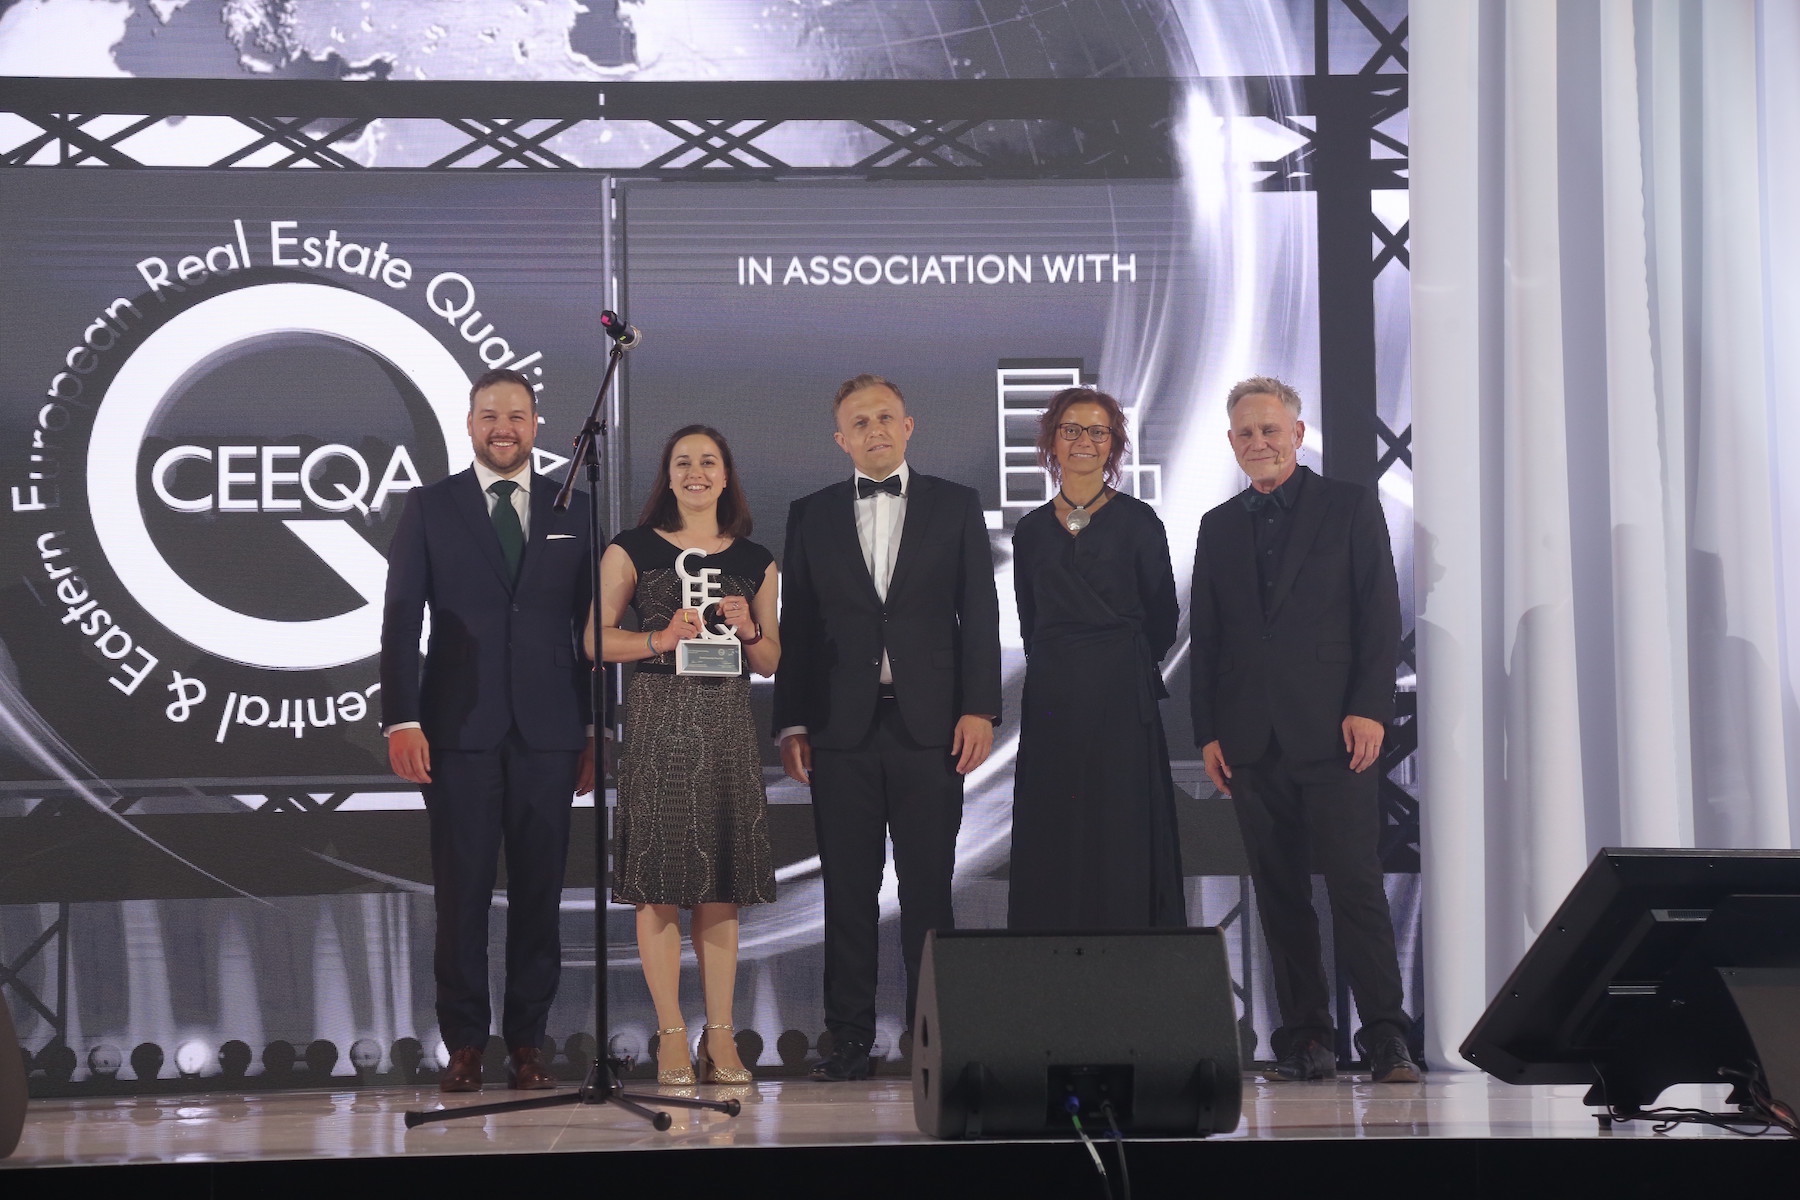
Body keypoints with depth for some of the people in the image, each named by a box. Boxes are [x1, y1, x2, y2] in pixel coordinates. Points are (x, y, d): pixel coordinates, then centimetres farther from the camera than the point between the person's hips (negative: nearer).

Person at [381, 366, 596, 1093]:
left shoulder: (573, 513, 11)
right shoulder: (430, 509, 7)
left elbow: (592, 627, 11)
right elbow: (401, 620, 2)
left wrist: (595, 729, 6)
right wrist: (401, 719, -8)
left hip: (548, 733, 1)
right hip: (459, 731, -1)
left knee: (539, 891, 3)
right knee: (461, 891, 0)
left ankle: (526, 1043, 11)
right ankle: (465, 1045, 7)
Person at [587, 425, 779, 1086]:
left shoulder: (755, 561, 14)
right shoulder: (632, 550, 5)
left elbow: (771, 662, 17)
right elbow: (596, 639, 2)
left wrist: (749, 629, -3)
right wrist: (661, 639, -12)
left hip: (727, 724, 3)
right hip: (656, 719, -2)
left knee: (722, 885, 3)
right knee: (659, 882, -4)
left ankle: (720, 1032, 9)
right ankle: (671, 1032, 3)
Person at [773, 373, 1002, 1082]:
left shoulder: (956, 506, 9)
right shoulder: (812, 516, 12)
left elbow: (979, 615, 5)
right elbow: (796, 625, 9)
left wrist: (979, 708, -5)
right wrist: (791, 722, 2)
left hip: (929, 724, -1)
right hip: (841, 729, 1)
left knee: (928, 885, 0)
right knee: (847, 889, 3)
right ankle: (850, 1037, 7)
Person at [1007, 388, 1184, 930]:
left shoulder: (1137, 520, 0)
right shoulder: (1032, 530, 10)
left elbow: (1162, 615, 5)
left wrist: (1121, 669, 9)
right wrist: (1056, 670, 9)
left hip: (1121, 701, -3)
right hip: (1050, 702, 3)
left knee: (1122, 839, -2)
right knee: (1050, 840, 3)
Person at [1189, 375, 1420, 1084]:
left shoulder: (1349, 506, 6)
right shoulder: (1219, 528, 17)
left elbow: (1381, 613, 1)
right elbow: (1205, 639, 15)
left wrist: (1369, 708, -9)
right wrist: (1208, 733, 6)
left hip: (1334, 731, -4)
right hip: (1252, 740, 4)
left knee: (1355, 885, -10)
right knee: (1280, 893, 3)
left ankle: (1385, 1038, -7)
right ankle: (1305, 1036, 7)